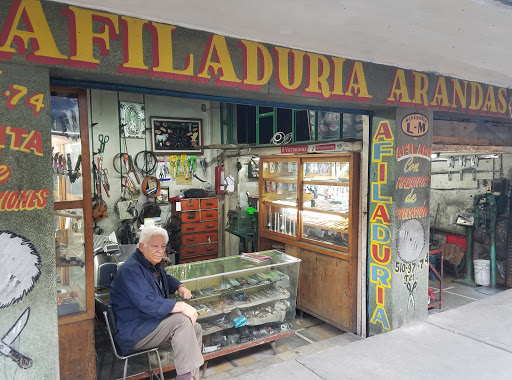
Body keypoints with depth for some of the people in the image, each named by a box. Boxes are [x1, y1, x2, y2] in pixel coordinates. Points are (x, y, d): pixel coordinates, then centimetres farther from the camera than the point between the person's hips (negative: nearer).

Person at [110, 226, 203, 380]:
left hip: (151, 323, 10)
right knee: (181, 320, -28)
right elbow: (147, 303, -33)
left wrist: (181, 287, 11)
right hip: (132, 332, -10)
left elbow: (166, 278, 32)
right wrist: (181, 306, -35)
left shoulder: (153, 264, 11)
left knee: (196, 329, -1)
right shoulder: (131, 270, -21)